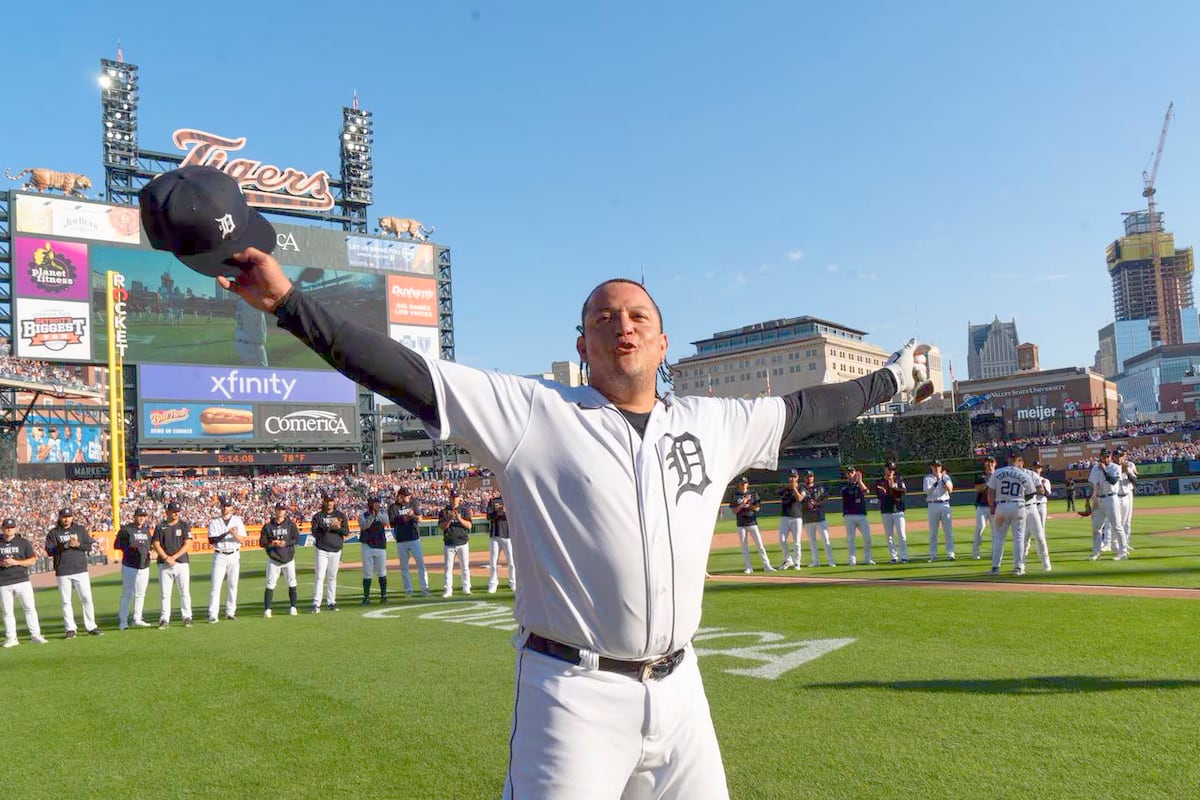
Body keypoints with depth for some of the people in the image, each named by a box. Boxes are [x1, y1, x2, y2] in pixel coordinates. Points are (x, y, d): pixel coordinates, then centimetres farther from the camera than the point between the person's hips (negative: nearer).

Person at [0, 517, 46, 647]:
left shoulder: (24, 542, 5)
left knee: (30, 607, -4)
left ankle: (35, 635, -1)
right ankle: (11, 638, 13)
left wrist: (16, 562, -14)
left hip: (22, 581, -1)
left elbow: (33, 560, 1)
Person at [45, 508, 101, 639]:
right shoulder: (53, 533, 5)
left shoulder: (80, 529, 8)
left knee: (86, 598, -1)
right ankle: (70, 629, 11)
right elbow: (49, 551, -4)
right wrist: (64, 546, -18)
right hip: (62, 573, 0)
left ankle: (91, 626, 6)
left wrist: (78, 544, -14)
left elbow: (89, 546, 5)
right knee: (66, 601, 4)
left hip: (80, 570, 0)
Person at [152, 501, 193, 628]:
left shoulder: (184, 525, 5)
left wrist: (174, 557, -12)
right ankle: (165, 619, 9)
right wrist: (166, 558, -12)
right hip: (164, 564, 1)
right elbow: (156, 544, 2)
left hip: (182, 563, -1)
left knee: (185, 592, -1)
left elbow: (188, 544, -2)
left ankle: (187, 617, 6)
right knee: (165, 593, 2)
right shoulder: (160, 527, 8)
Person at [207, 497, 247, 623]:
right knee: (216, 585, -7)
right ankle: (212, 614, -7)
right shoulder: (214, 522, 3)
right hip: (219, 556, -2)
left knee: (233, 585, 5)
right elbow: (211, 540, -9)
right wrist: (226, 534, -22)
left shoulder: (237, 520, 5)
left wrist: (235, 535, -23)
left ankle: (230, 612, 14)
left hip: (234, 556, 2)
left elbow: (243, 540, -2)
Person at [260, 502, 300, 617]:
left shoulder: (291, 524, 1)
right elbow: (262, 543, 0)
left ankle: (293, 607, 16)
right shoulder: (268, 526, 1)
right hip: (273, 560, -1)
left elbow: (297, 539, -3)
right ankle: (267, 609, 1)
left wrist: (286, 543, -18)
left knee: (292, 583, 5)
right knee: (270, 585, -4)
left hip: (288, 559, 1)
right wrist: (272, 544, -18)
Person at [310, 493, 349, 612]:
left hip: (336, 550, 2)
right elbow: (314, 532, -7)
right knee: (320, 577, -7)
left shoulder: (341, 516, 7)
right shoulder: (318, 516, 3)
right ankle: (316, 604, -7)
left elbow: (346, 532, 0)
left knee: (332, 577, 9)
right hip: (322, 550, -2)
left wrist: (338, 527, -19)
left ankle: (331, 602, 16)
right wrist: (328, 527, -18)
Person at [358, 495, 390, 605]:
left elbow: (385, 521, -15)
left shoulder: (383, 513, 5)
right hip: (367, 546, -2)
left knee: (382, 572, 5)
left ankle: (384, 595, 14)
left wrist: (378, 512, -24)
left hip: (381, 547, 2)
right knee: (367, 573, 0)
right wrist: (373, 514, -25)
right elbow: (364, 526, -20)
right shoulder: (363, 516, -2)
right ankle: (366, 597, 5)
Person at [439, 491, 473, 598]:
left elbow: (469, 525, -5)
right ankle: (448, 590, 4)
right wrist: (450, 519, -18)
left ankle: (466, 588, 9)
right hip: (449, 544, 0)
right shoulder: (444, 512, 6)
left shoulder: (464, 511, 5)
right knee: (448, 567, 0)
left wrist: (459, 519, -19)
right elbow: (442, 527, -4)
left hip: (463, 543, 0)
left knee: (465, 567, 2)